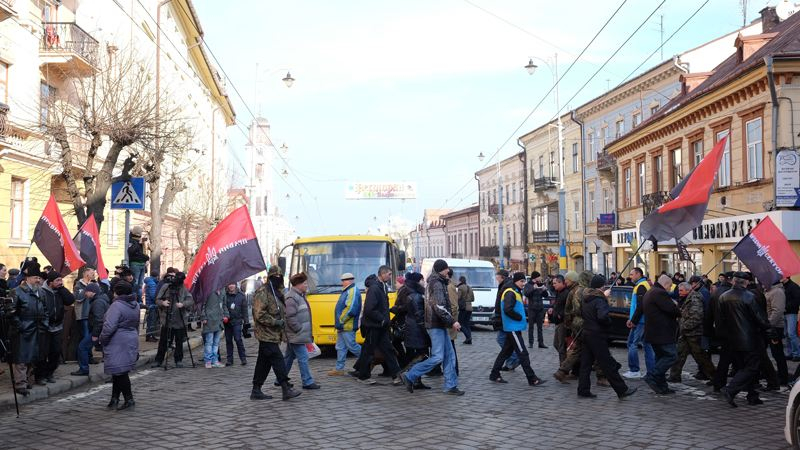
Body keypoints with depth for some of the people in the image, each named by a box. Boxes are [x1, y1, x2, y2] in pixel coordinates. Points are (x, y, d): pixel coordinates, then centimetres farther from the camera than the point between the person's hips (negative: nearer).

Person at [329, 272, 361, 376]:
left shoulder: (353, 292, -15)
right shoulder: (347, 291, 17)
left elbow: (351, 309, -25)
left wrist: (341, 321, -19)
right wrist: (339, 323, 16)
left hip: (348, 326, -10)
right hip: (343, 326, 10)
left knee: (352, 346, -4)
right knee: (340, 347, 11)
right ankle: (339, 369, 15)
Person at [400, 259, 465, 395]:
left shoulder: (439, 283, 17)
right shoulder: (437, 284, -15)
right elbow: (439, 307, -23)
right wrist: (452, 322, -19)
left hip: (439, 325, 10)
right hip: (436, 325, -10)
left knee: (449, 355, 10)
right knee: (437, 357, -10)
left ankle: (451, 386, 12)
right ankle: (409, 376, -5)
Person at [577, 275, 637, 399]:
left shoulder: (585, 299, 10)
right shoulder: (599, 300, -17)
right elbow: (602, 316, -31)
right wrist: (609, 322, -13)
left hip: (586, 333, 8)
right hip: (597, 335, -8)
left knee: (586, 363, 11)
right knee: (608, 364, -3)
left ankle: (583, 390, 12)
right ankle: (622, 390, 4)